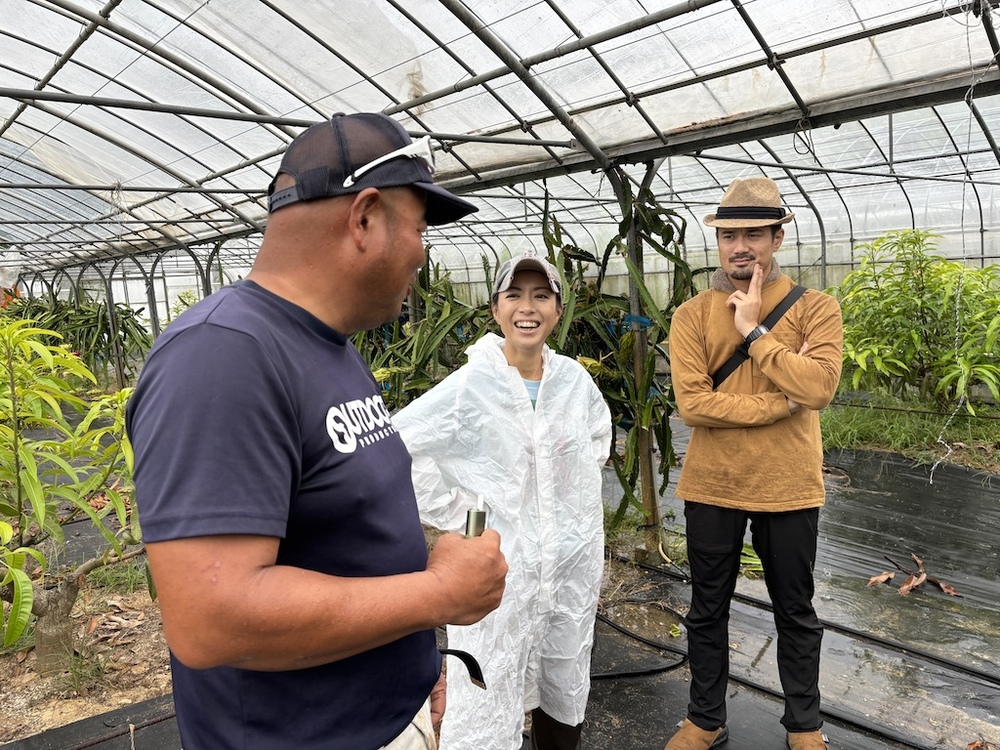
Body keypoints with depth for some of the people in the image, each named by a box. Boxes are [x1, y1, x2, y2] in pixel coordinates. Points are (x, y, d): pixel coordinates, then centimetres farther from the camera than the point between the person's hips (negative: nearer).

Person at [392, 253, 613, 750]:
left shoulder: (575, 378, -1)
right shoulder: (470, 385, -15)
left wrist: (580, 488, 10)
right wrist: (453, 512, -15)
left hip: (575, 559, 5)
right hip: (500, 560, -4)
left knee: (566, 692, 21)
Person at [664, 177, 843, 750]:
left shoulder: (816, 308, -4)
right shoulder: (693, 315, -4)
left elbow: (820, 387, -20)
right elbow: (692, 403, -16)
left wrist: (754, 330, -18)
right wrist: (782, 401, -17)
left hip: (789, 488, 0)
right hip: (711, 488, 1)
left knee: (796, 614, 18)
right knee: (707, 613, 16)